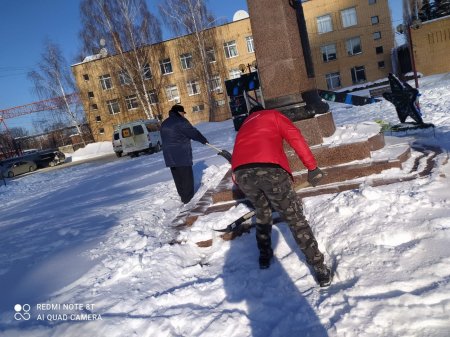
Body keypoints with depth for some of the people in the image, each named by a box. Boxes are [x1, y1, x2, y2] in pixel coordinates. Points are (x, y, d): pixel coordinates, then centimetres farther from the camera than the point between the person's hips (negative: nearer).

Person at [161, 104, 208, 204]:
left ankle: (182, 196, 23)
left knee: (177, 176, 14)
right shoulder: (180, 121, -9)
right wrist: (204, 140, 5)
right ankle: (187, 197, 2)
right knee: (186, 175, -1)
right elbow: (193, 132, -7)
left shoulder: (164, 123, 16)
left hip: (169, 154, 8)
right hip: (182, 154, -8)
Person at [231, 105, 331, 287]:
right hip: (270, 168, -4)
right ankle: (319, 268, 11)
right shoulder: (273, 115, 26)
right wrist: (312, 167, 7)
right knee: (295, 218, 7)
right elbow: (296, 138, 10)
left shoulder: (244, 126, 39)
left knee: (262, 212, 30)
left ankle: (264, 255, 39)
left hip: (241, 172, 4)